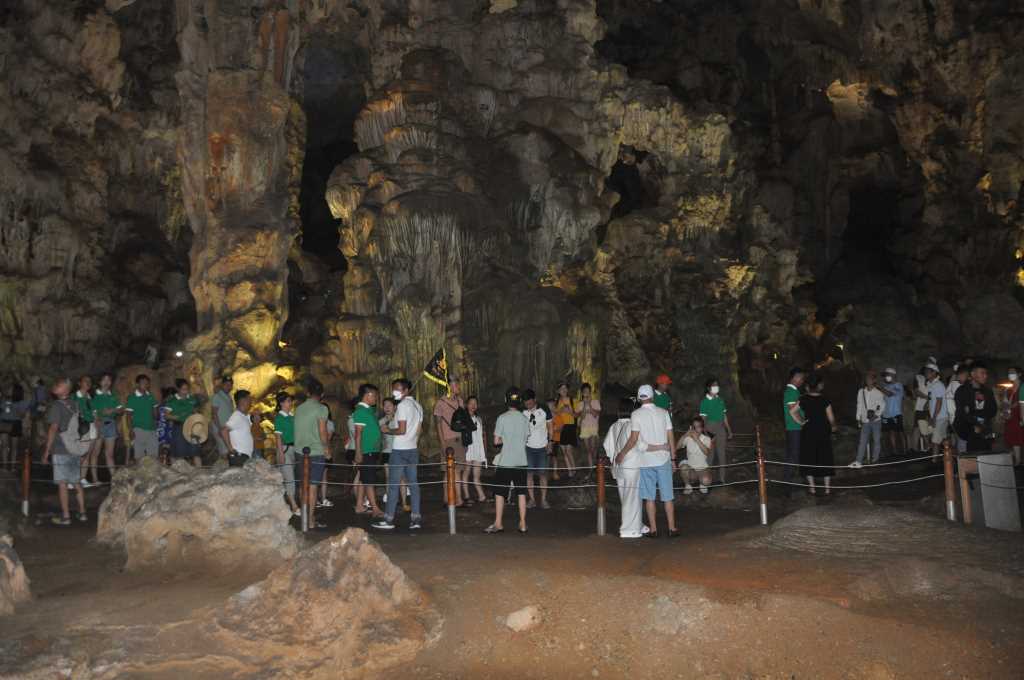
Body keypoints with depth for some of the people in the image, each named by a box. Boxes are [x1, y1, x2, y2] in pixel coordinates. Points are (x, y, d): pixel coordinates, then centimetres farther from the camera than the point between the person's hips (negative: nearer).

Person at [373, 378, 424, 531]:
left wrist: (387, 431, -4)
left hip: (400, 450, -8)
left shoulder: (403, 405, -13)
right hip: (413, 449, 8)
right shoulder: (418, 406, 14)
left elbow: (401, 430, -19)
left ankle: (388, 520, -1)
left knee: (393, 485, -3)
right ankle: (416, 519, 5)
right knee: (413, 484, 6)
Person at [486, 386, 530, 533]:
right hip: (521, 461, 4)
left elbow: (496, 441, -8)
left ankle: (498, 524, 8)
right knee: (521, 493, 9)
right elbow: (526, 438, 9)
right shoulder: (524, 419, 2)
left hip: (505, 461, -4)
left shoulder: (502, 418, -10)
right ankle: (523, 524, 11)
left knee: (500, 493, 6)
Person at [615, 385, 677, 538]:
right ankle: (672, 528, 11)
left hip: (646, 460, -2)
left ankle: (653, 530, 8)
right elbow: (671, 437, 2)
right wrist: (673, 458, 9)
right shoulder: (663, 413, 1)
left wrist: (622, 454, -3)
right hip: (663, 459, 2)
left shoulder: (636, 414, -7)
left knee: (649, 497, 6)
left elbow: (633, 439, -14)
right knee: (667, 496, 8)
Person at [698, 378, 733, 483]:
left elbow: (724, 416, 15)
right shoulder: (704, 401, -5)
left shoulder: (720, 400, 10)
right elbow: (703, 419, -8)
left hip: (721, 428, 5)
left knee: (722, 454, 7)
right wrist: (706, 433, -15)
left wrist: (729, 430, 14)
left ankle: (722, 478, 15)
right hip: (710, 428, -5)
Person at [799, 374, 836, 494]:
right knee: (825, 459, 11)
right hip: (823, 433, 0)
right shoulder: (825, 400, -10)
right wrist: (833, 427, 13)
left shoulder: (803, 399, -7)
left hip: (808, 433, 0)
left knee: (809, 459, 9)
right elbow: (831, 418, -6)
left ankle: (812, 487, 10)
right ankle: (827, 488, 14)